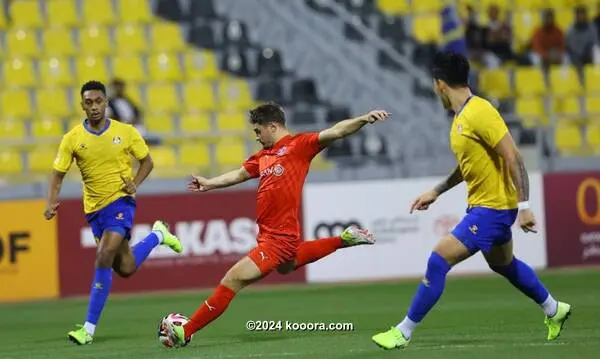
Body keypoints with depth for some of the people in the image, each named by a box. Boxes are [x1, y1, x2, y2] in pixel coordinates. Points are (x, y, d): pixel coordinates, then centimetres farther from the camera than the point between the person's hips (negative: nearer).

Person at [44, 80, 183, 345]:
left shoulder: (125, 132, -5)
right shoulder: (72, 139, -3)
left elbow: (147, 161, 7)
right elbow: (58, 174, 0)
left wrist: (135, 183, -11)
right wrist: (51, 203, -17)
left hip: (120, 202, -3)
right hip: (94, 208, 4)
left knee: (104, 258, -21)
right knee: (125, 268, 10)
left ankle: (89, 329, -13)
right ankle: (157, 235, 42)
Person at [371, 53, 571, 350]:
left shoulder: (479, 113, -20)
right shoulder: (460, 117, 9)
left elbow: (513, 158, -22)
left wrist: (523, 205, -25)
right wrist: (436, 192, 24)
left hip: (492, 208, -10)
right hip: (482, 204, 10)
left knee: (438, 260, -13)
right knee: (503, 264, 26)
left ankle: (404, 332, -7)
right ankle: (554, 311, 44)